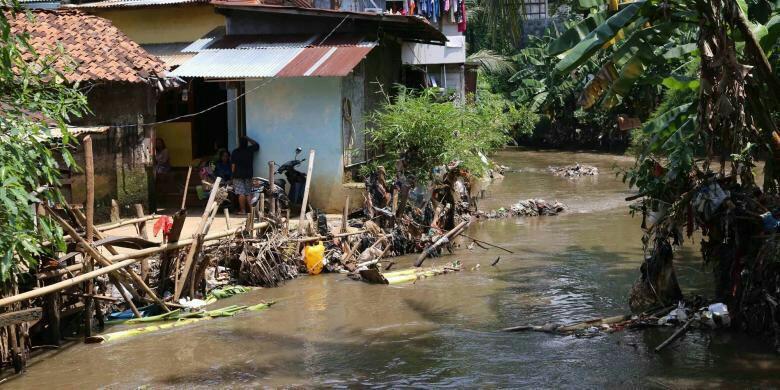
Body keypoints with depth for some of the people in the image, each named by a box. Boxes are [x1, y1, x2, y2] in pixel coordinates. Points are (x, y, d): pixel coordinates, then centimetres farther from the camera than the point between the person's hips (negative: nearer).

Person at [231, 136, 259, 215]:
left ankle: (242, 210, -5)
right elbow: (256, 144, 20)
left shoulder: (235, 152, -5)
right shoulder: (250, 150, 1)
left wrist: (233, 174, 4)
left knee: (241, 193, -4)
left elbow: (233, 165, -5)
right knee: (248, 193, 6)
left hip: (238, 175, -3)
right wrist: (248, 139, 20)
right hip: (248, 175, 3)